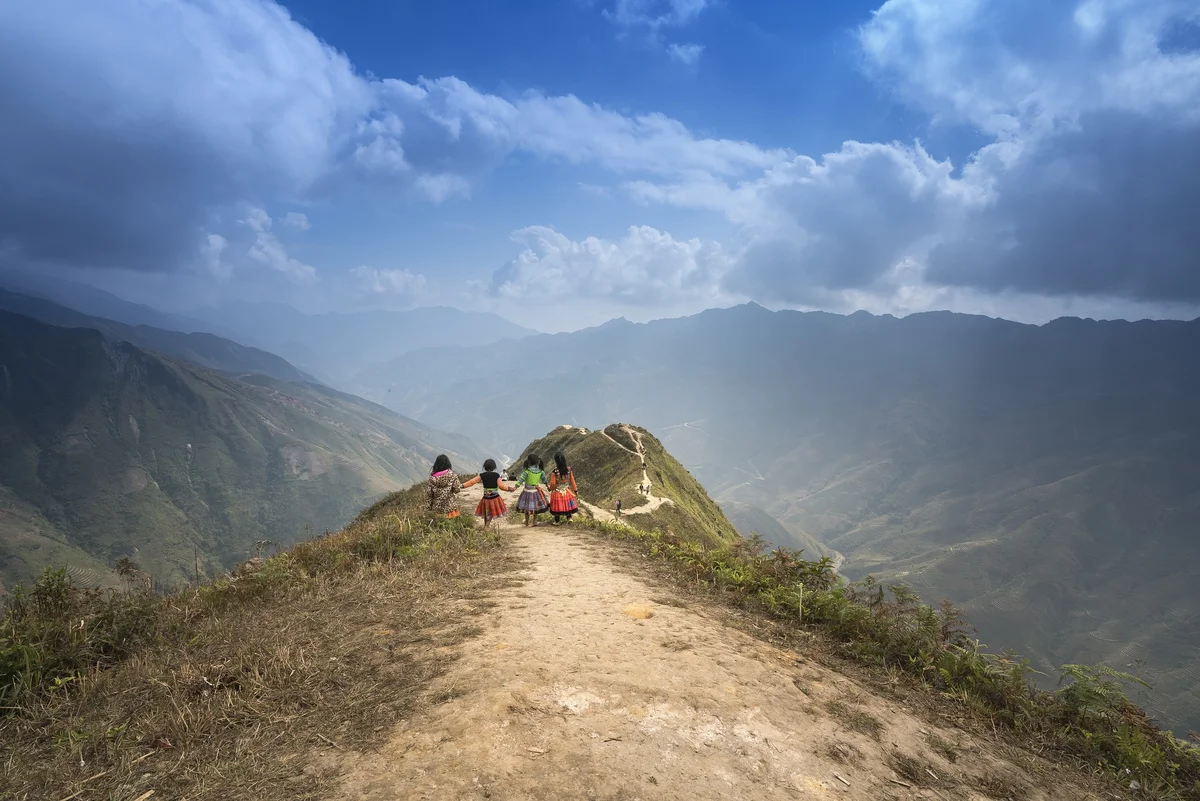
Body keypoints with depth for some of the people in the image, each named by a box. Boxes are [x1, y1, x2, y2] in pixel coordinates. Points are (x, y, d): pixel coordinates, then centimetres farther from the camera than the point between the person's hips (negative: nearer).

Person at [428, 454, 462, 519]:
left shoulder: (432, 476, -4)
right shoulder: (451, 475, -10)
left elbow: (430, 493, -1)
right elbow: (457, 490, -10)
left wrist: (430, 507, 9)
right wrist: (461, 485, 11)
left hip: (437, 508, 2)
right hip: (449, 508, -2)